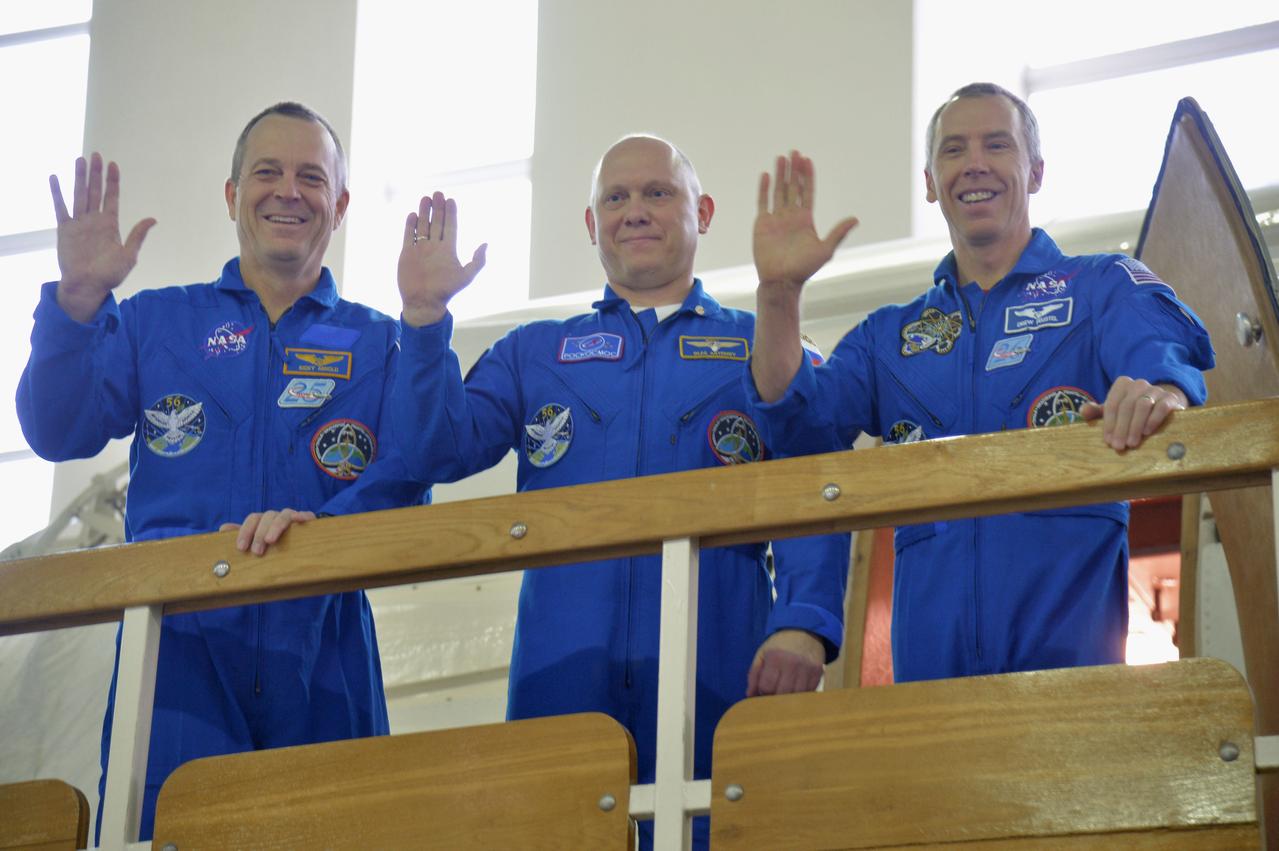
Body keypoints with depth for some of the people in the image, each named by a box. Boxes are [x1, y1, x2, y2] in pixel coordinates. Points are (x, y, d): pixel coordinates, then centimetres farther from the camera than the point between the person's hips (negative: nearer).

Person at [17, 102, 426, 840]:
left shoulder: (378, 345, 15)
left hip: (321, 661, 1)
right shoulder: (155, 322, 17)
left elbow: (404, 482, -1)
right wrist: (77, 302, -10)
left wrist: (326, 526, -22)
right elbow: (59, 435, 5)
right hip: (178, 645, 0)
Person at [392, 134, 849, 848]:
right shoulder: (533, 354, 22)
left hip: (714, 681, -1)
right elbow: (442, 451, 8)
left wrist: (804, 624, -16)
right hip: (562, 678, 1)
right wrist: (426, 316, -3)